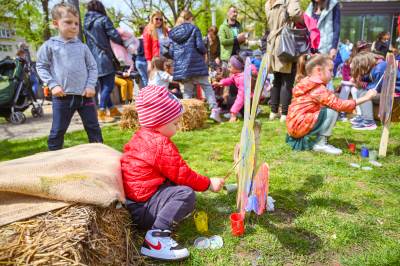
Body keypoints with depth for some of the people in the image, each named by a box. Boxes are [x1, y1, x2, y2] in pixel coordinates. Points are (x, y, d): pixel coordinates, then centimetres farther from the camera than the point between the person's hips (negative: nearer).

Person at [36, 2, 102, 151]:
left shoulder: (82, 47, 6)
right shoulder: (50, 45, 0)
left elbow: (93, 67, 10)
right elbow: (41, 66, 6)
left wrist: (91, 85, -4)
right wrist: (52, 85, -6)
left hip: (85, 95, 2)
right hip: (62, 97, -2)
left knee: (93, 128, 9)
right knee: (57, 131, 7)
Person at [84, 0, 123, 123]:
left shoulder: (86, 22, 15)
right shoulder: (103, 19, -5)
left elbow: (88, 41, 19)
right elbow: (114, 36, -8)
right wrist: (123, 43, 10)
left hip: (94, 59, 7)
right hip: (105, 58, -7)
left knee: (103, 86, 13)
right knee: (108, 86, -3)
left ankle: (112, 110, 23)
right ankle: (102, 113, -6)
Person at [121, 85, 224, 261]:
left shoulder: (142, 136, 11)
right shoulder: (161, 145, -19)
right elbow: (182, 174, -15)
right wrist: (209, 184, -3)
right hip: (141, 207, -10)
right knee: (186, 193, -24)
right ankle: (156, 237, -28)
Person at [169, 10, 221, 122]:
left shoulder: (173, 32, 11)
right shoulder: (194, 29, 0)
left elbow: (171, 52, 10)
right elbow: (200, 46, -8)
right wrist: (204, 52, 12)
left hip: (181, 66, 4)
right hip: (196, 64, -4)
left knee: (187, 91, 10)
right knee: (207, 86, 1)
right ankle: (214, 110, -12)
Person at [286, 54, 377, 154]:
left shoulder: (307, 84, 16)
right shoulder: (318, 89, -14)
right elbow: (338, 105, -16)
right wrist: (365, 97, -11)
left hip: (294, 125, 10)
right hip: (299, 125, -10)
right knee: (332, 111, -13)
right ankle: (321, 144, -5)